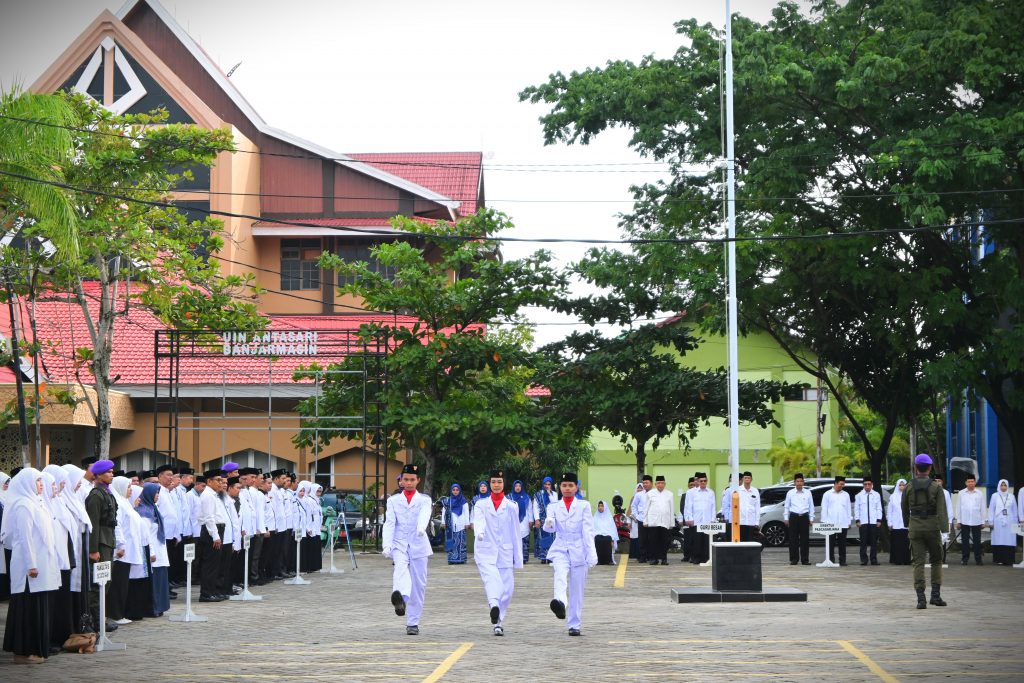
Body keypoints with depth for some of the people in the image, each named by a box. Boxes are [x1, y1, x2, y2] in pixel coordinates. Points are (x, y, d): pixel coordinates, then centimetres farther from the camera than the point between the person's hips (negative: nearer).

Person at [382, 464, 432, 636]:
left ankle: (413, 623, 11)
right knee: (400, 566, -32)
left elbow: (424, 516, -12)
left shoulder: (424, 500, 9)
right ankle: (400, 598, -59)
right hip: (399, 544, -1)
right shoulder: (393, 500, 13)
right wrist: (386, 545, -15)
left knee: (418, 584, 1)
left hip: (418, 544, 1)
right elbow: (389, 523, 1)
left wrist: (421, 528, -36)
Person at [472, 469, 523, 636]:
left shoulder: (511, 507, 11)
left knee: (507, 588, -2)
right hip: (486, 552, -2)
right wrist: (479, 532, -35)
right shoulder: (481, 505, 8)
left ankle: (498, 622, 11)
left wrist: (518, 558, 9)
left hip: (505, 553, 2)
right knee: (492, 579, -27)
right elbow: (478, 521, -11)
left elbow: (515, 533, 11)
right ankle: (494, 605, -50)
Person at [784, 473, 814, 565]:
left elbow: (811, 506, 10)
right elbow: (786, 506, 9)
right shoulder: (790, 493, 6)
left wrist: (811, 518, 6)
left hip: (804, 517, 0)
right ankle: (794, 559, 6)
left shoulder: (807, 493, 7)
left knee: (805, 539, 0)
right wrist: (786, 518, 4)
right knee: (793, 539, 0)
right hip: (794, 517, 0)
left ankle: (805, 559, 5)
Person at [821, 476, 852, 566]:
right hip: (831, 523, -2)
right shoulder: (828, 494, 5)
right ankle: (831, 561, 3)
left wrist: (849, 522, 8)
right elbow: (824, 508, 4)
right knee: (831, 544, -1)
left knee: (842, 544, 2)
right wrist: (824, 521, -3)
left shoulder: (846, 495, 13)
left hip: (843, 524, 2)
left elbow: (848, 509, 14)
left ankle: (842, 561, 6)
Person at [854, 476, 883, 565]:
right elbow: (856, 509, 6)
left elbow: (879, 508, 9)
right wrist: (857, 520, -2)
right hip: (863, 522, -1)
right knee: (863, 541, -3)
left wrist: (879, 520, 1)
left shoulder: (876, 495, 9)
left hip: (874, 522, 1)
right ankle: (863, 559, 1)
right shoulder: (859, 496, 7)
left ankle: (874, 559, 7)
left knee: (874, 541, 2)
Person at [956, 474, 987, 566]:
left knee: (977, 541, 2)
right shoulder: (961, 493, 4)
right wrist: (958, 521, 3)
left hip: (977, 521, 0)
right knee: (965, 541, 3)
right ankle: (964, 558, 9)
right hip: (965, 521, 0)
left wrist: (984, 521, 4)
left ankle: (978, 559, 7)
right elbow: (958, 508, 6)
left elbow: (983, 508, 6)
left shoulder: (980, 494, 4)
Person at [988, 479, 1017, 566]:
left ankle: (1008, 560, -2)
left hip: (1009, 522, 1)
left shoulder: (1011, 496, 9)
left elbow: (1015, 510, 11)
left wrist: (1015, 523, 7)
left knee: (1009, 542, -5)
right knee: (998, 541, -5)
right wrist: (991, 522, -1)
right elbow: (991, 509, 5)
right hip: (998, 522, -1)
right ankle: (997, 559, -1)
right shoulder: (995, 496, 5)